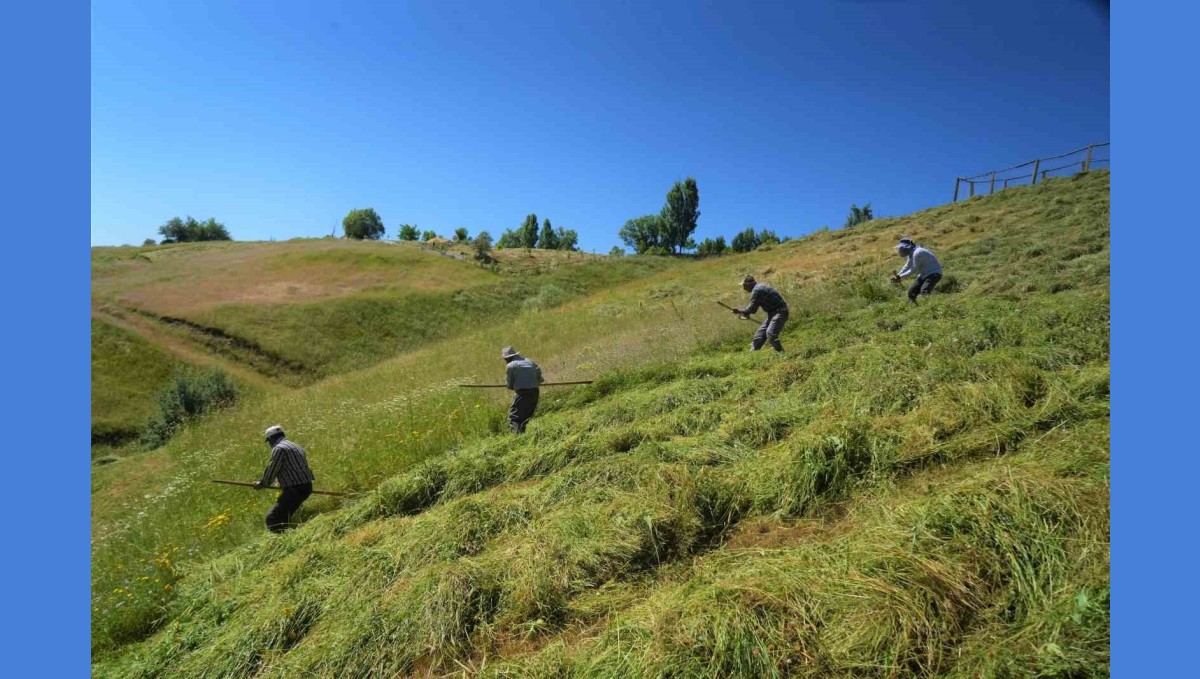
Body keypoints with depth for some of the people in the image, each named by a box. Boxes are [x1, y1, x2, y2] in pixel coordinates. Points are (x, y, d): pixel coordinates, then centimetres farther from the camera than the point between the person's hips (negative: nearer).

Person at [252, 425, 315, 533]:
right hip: (306, 487, 10)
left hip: (294, 489, -10)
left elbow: (271, 470, -6)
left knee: (272, 518, -10)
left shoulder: (278, 448, -7)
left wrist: (262, 484, 11)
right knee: (284, 517, 22)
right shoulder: (295, 446, 21)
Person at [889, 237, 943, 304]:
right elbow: (907, 267, 12)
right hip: (924, 274, 10)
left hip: (933, 274, -10)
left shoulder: (917, 253, -24)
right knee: (911, 293, 7)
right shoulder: (911, 253, 5)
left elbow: (913, 269, -20)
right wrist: (897, 275, -2)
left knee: (924, 292, -29)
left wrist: (900, 276, -16)